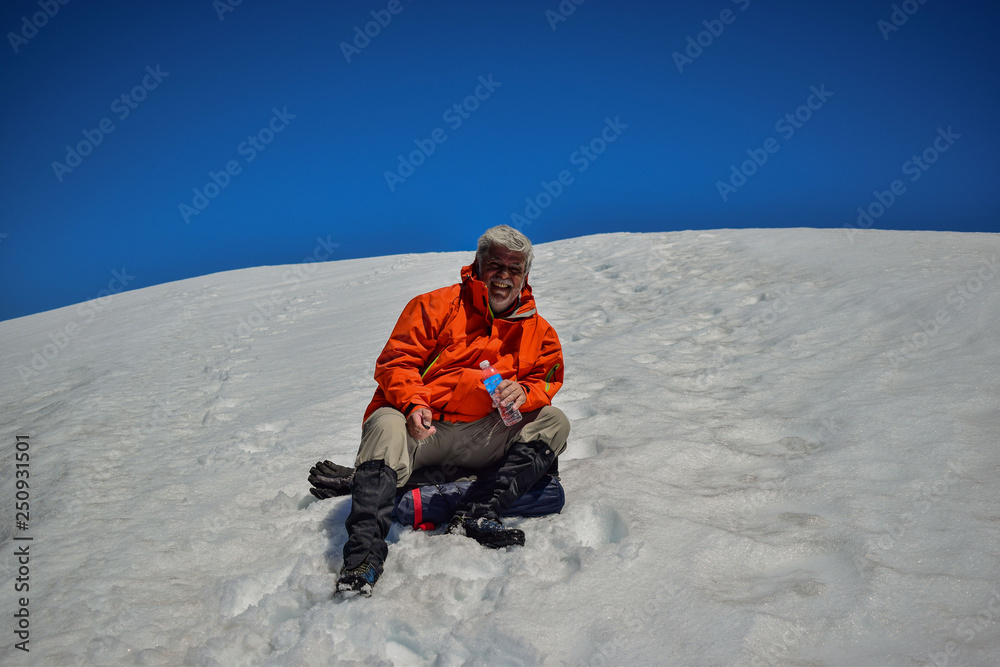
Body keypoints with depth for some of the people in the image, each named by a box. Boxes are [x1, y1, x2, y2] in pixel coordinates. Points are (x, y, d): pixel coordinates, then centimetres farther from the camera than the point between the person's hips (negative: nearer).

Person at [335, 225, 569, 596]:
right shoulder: (437, 306, 2)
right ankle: (364, 556, -39)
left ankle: (476, 514, -29)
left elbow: (546, 382, 12)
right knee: (386, 426, -36)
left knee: (554, 423, -15)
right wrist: (414, 405, -22)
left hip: (478, 437, 3)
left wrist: (523, 392, -13)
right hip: (417, 427, -3)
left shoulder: (537, 331, 12)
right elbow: (395, 361, -3)